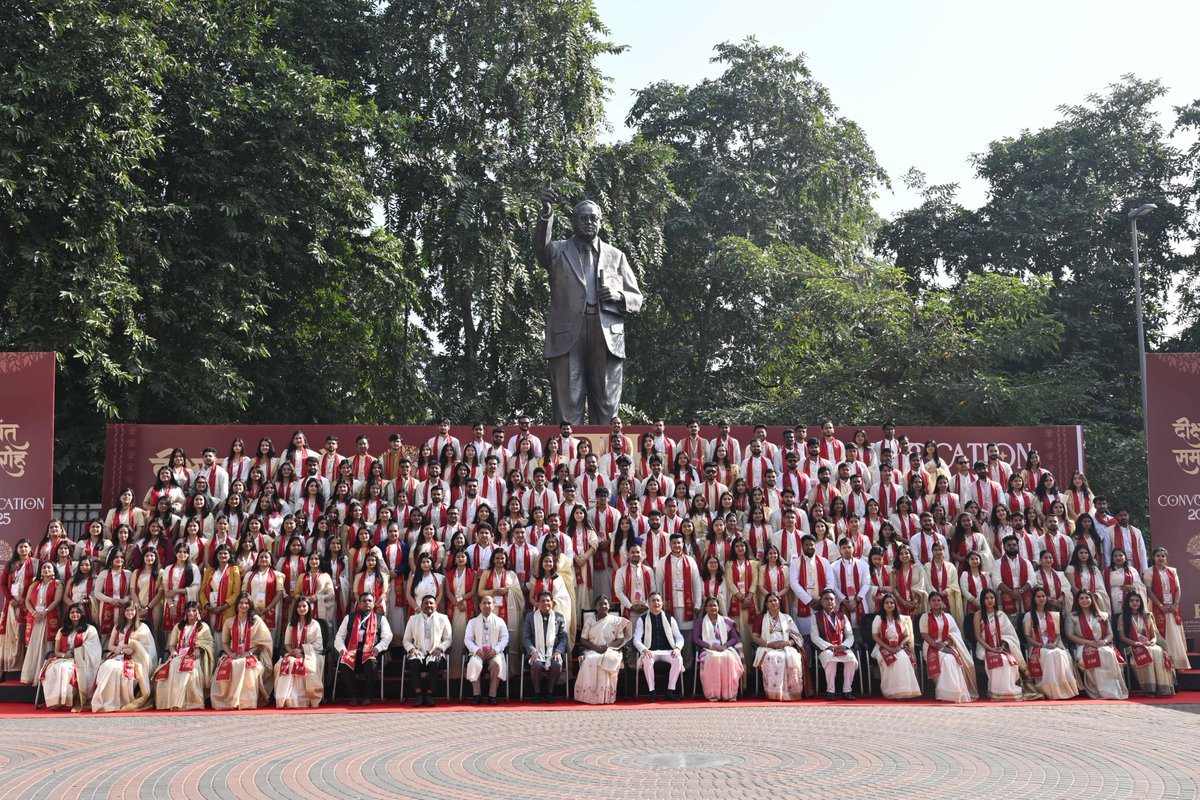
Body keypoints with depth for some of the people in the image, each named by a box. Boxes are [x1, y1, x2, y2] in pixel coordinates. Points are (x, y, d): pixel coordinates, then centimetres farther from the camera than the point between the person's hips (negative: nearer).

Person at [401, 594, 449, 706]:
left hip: (435, 652, -1)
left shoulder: (443, 618, 14)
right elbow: (406, 640, 15)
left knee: (433, 662, -36)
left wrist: (440, 648, -9)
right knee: (414, 661, -35)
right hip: (418, 651, 1)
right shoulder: (413, 619, 17)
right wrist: (411, 648, -7)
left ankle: (429, 694, -29)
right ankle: (418, 694, -30)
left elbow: (448, 639, 11)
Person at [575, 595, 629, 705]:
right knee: (589, 660, -35)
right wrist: (595, 647, -12)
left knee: (606, 660, -37)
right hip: (592, 651, 1)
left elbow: (621, 640, 5)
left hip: (610, 651, -1)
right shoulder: (589, 620, 14)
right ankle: (589, 695, -35)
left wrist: (607, 646, -14)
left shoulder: (616, 620, 11)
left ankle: (604, 696, -33)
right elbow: (583, 639, 8)